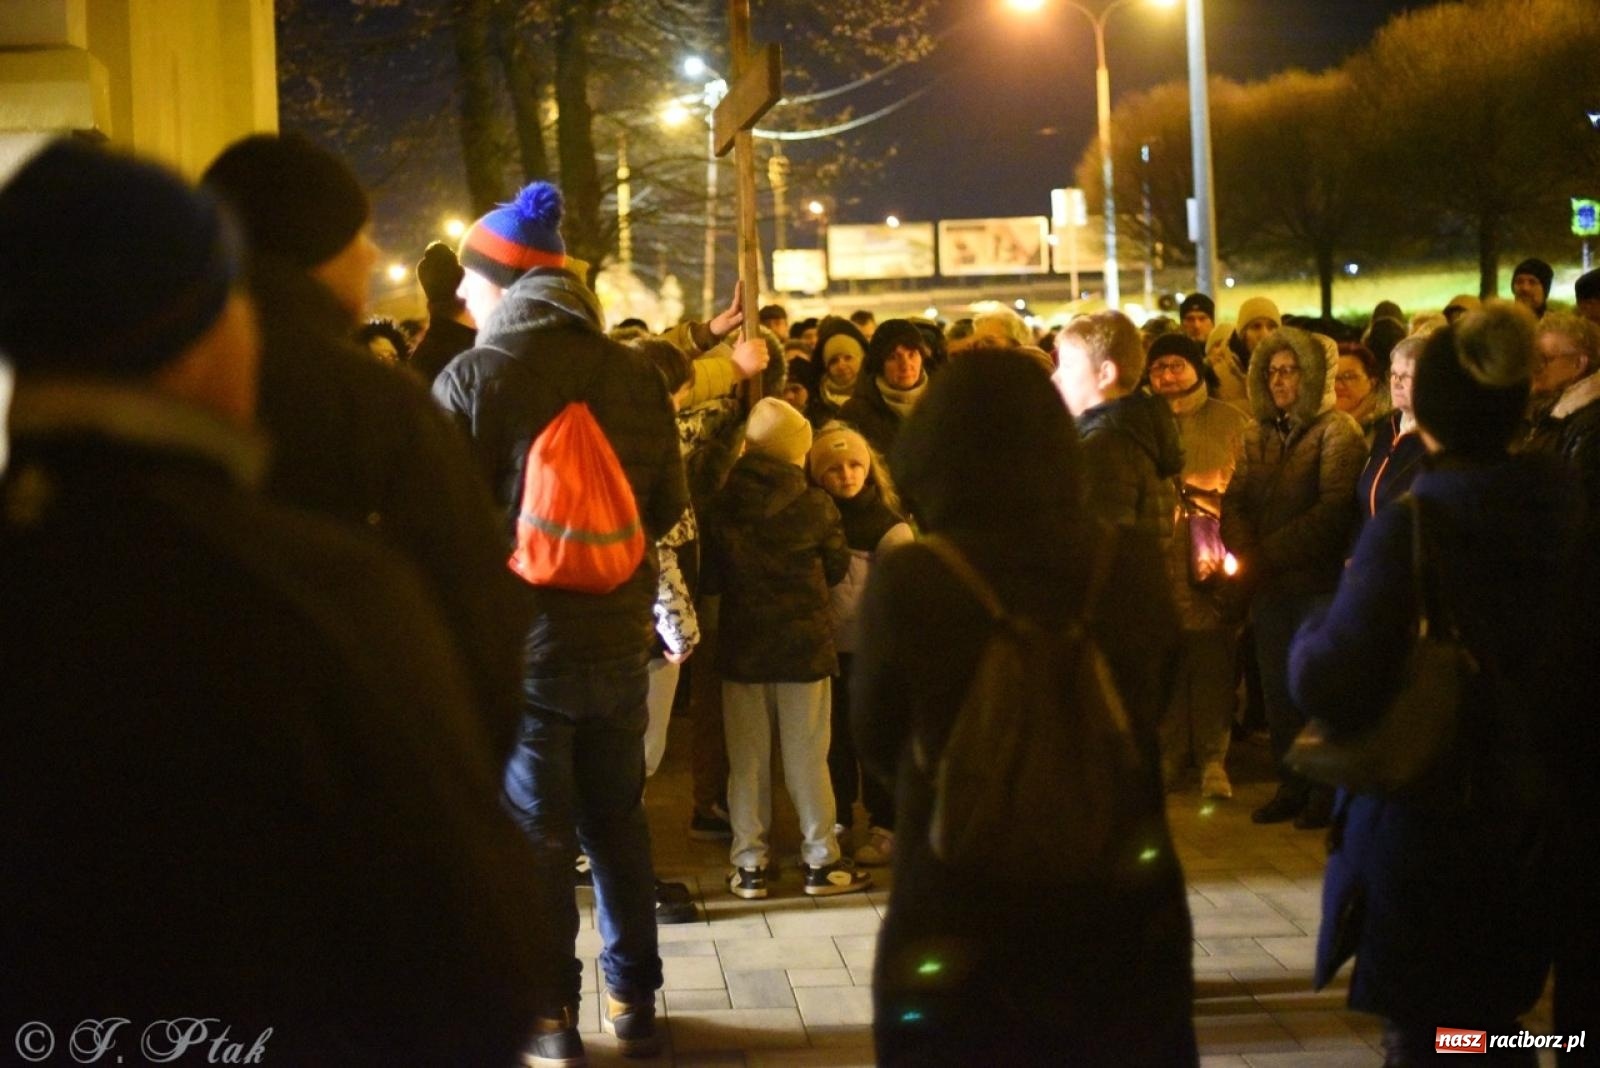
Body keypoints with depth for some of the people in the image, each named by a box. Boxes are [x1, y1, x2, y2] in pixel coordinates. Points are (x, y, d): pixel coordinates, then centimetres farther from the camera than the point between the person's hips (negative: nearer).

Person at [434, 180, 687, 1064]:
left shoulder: (469, 377, -11)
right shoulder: (636, 374, -1)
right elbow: (667, 504, 6)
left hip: (517, 638, -3)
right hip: (619, 633, 4)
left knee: (533, 832, 6)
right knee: (617, 822, 15)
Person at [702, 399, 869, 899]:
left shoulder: (721, 506, -6)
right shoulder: (817, 506, -10)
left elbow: (713, 575, 4)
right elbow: (837, 569, 4)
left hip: (741, 645, 1)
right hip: (805, 642, -1)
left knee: (747, 760, 8)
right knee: (807, 759, 6)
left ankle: (750, 864, 11)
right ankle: (821, 862, 11)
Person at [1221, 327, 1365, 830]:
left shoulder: (1337, 431, -6)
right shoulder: (1257, 434, 13)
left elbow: (1334, 509, -15)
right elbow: (1234, 502, 7)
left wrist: (1270, 553, -16)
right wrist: (1246, 554, -11)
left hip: (1318, 580, -6)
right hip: (1267, 582, 6)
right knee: (1277, 688, 9)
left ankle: (1328, 790, 8)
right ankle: (1291, 786, 17)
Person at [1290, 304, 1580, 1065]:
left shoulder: (1410, 528, -21)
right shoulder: (1564, 517, -4)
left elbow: (1332, 687, -27)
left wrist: (1314, 637, -6)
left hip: (1420, 833, -5)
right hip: (1523, 828, 6)